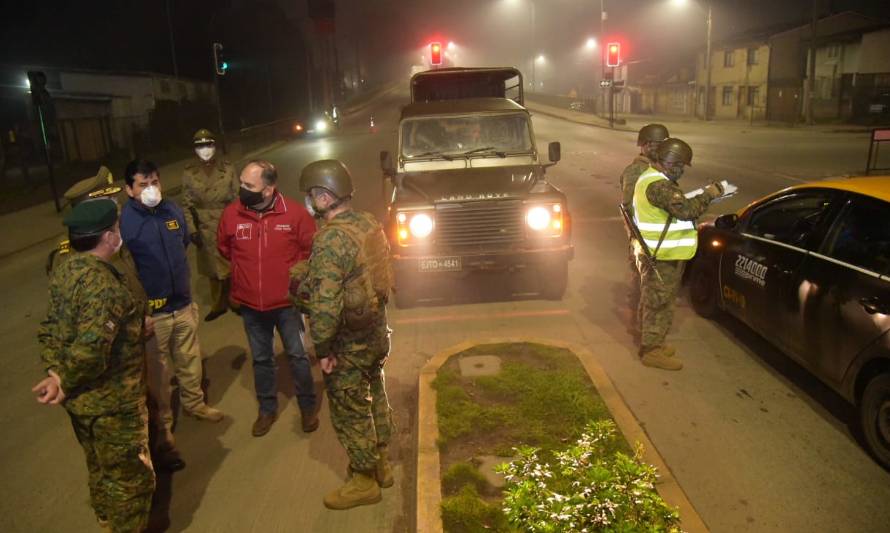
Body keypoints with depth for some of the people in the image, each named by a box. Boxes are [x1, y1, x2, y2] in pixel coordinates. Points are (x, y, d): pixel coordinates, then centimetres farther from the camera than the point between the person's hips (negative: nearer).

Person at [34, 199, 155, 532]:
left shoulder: (65, 271, 2)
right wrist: (66, 383, -18)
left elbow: (51, 328, 6)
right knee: (130, 476, 9)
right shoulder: (103, 285, -29)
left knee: (100, 467, 30)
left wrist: (55, 372, -3)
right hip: (112, 402, -10)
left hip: (83, 397, 10)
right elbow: (91, 349, -34)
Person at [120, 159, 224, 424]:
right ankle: (161, 420, 33)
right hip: (151, 311, -5)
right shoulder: (124, 221, -18)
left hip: (183, 304, 5)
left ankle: (194, 403, 44)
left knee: (190, 360, 21)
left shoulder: (173, 210, 0)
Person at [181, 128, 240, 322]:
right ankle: (218, 305, 31)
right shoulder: (189, 173, -2)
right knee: (212, 269, 14)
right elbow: (187, 204, 2)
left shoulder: (228, 168, -5)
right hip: (206, 231, 2)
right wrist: (191, 229, -4)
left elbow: (237, 198, -1)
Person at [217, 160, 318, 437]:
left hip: (287, 302, -2)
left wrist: (291, 273, -1)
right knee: (261, 359, 18)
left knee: (298, 356, 11)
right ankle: (267, 409, 37)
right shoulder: (231, 213, -10)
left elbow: (311, 248, -3)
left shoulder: (295, 212, -17)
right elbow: (224, 248, 10)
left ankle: (308, 407, 31)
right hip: (250, 304, 3)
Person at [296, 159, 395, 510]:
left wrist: (323, 349, -17)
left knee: (350, 412, 9)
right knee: (374, 398, 23)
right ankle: (381, 464, 41)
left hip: (349, 343, -9)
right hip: (376, 330, 9)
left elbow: (325, 304, -28)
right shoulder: (368, 222, 1)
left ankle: (364, 482, 26)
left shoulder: (331, 240, -26)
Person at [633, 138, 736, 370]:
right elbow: (685, 209, -31)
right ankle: (651, 351, 7)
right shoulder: (659, 185, -23)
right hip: (662, 258, -11)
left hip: (656, 255, 11)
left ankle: (650, 343, 31)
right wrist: (713, 191, -21)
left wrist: (705, 195, 10)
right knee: (659, 303, -2)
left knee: (652, 301, 19)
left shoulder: (651, 178, 13)